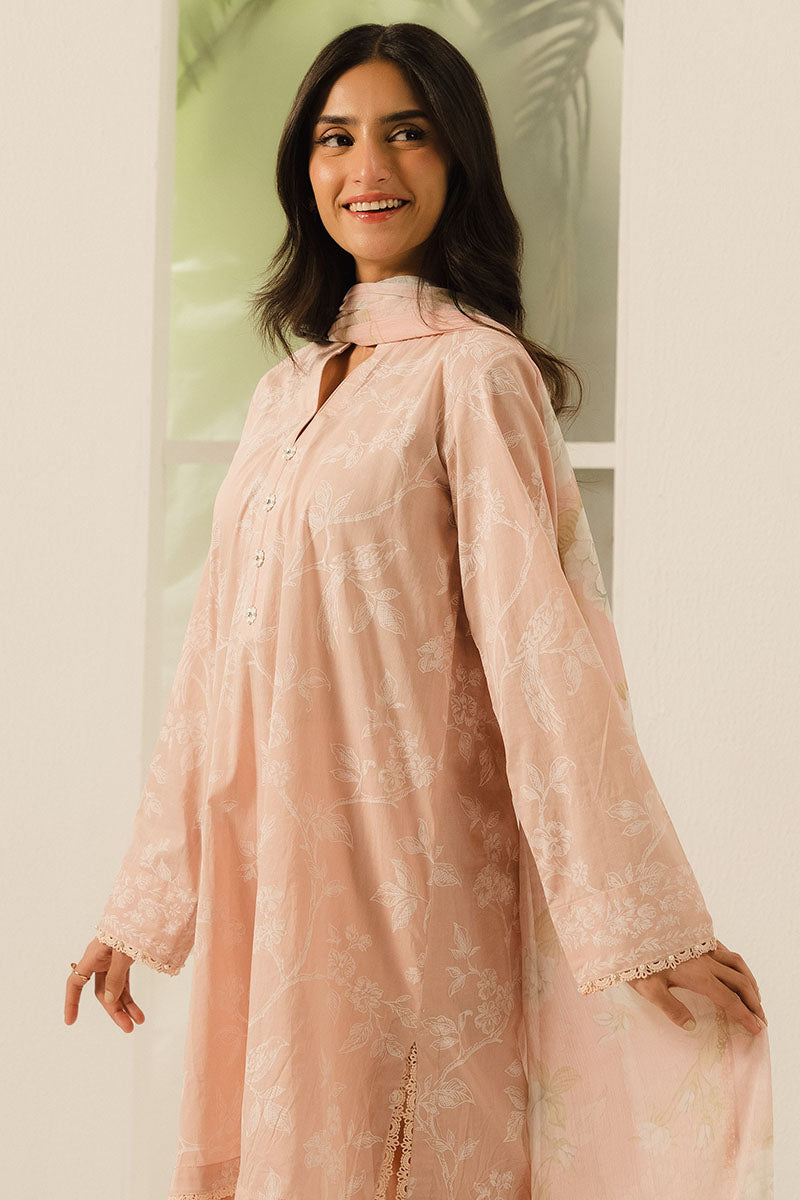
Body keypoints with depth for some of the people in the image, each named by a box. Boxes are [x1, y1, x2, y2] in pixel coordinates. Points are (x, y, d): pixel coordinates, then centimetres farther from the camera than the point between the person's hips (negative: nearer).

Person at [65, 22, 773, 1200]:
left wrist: (643, 924, -19)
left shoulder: (474, 373, -9)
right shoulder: (287, 392, 12)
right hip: (262, 879, 7)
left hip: (403, 873, -6)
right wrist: (142, 909, 13)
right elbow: (216, 661, 13)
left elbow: (536, 639, -16)